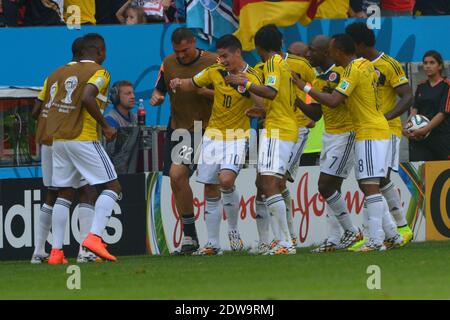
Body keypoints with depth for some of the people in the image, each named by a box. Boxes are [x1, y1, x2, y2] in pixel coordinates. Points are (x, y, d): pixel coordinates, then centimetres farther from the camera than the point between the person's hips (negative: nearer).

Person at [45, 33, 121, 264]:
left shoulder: (64, 72, 16)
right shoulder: (99, 73, -4)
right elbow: (87, 98, -22)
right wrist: (105, 126, -14)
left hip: (58, 140, 7)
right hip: (83, 139, -7)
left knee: (64, 193, 13)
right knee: (112, 186, 0)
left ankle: (56, 251, 6)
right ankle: (94, 236, -18)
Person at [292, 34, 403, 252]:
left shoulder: (353, 70, -15)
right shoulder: (367, 66, 12)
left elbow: (333, 101, -22)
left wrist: (304, 87, -16)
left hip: (370, 133, -10)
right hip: (377, 130, 10)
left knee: (370, 185, -12)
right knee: (367, 185, 14)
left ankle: (376, 240, -16)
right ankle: (392, 234, 16)